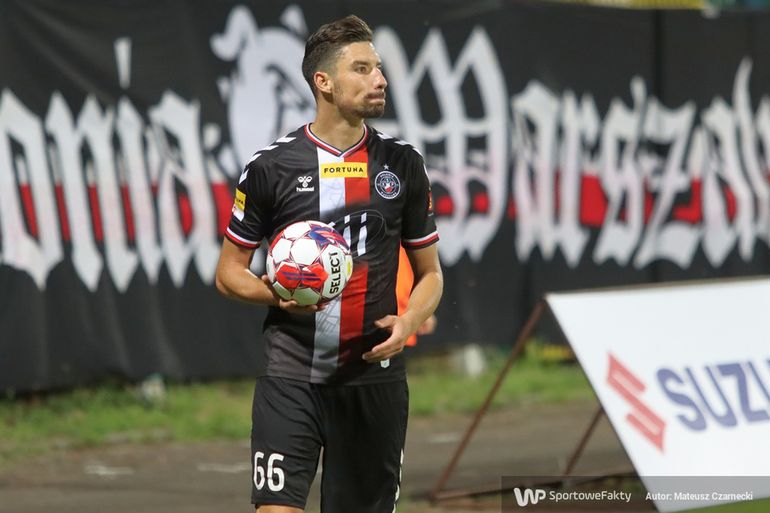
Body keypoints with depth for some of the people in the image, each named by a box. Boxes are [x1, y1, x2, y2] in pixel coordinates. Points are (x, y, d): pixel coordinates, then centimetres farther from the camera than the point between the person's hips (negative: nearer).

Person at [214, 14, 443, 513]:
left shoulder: (402, 164, 7)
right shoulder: (271, 167, -1)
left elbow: (430, 272, 13)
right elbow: (229, 271, 6)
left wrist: (409, 322, -7)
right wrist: (275, 294, -15)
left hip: (375, 375, 3)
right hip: (292, 375, -3)